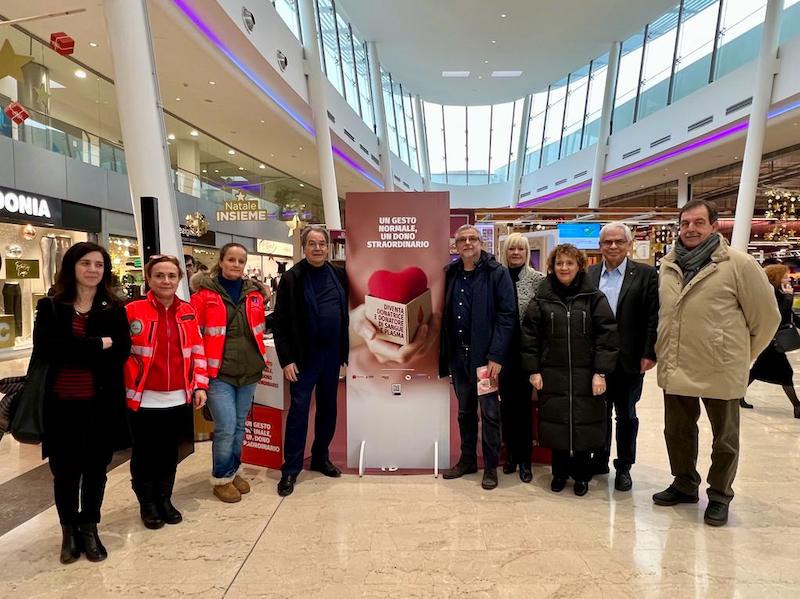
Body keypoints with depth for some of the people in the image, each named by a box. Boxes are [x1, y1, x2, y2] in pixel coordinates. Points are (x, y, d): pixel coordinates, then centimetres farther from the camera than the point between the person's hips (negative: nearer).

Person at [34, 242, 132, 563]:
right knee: (65, 471, 10)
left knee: (95, 469, 13)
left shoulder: (114, 310, 3)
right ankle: (69, 531, 32)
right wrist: (97, 345, -16)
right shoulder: (50, 307, 1)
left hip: (100, 404, 1)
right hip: (61, 404, 0)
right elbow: (43, 349, -13)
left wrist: (71, 350, -13)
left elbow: (122, 352, -7)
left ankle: (89, 529, 33)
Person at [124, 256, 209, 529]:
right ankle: (147, 504, 32)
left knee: (170, 452, 17)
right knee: (145, 454, 12)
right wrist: (128, 385, -10)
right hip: (144, 400, -3)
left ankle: (164, 499, 35)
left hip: (178, 399, 4)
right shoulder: (133, 310, -9)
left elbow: (197, 351, 8)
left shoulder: (188, 312, 3)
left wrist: (200, 386, 3)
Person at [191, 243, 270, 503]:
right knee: (226, 427, -5)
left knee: (239, 424, 15)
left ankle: (234, 470, 33)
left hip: (249, 371, 4)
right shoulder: (205, 293, -5)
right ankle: (221, 478, 16)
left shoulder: (255, 292, 7)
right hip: (219, 372, -4)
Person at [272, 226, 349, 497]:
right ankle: (290, 469, 11)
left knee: (328, 407, 13)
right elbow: (279, 321, -8)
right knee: (299, 409, -1)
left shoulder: (339, 275, 5)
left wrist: (345, 352, 6)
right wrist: (286, 359, -13)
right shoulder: (292, 278, -7)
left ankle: (320, 458, 30)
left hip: (332, 354, 4)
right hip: (304, 355, -4)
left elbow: (345, 314, 9)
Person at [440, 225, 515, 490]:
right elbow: (444, 315, 10)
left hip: (485, 354, -5)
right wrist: (444, 354, 4)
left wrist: (496, 356, -17)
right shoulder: (450, 274, 8)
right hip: (458, 354, 5)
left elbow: (506, 316, -11)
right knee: (464, 411, 16)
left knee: (489, 412, 5)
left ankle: (491, 467, 20)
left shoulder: (497, 273, -7)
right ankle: (467, 459, 31)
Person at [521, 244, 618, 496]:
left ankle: (581, 474, 27)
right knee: (556, 423, 8)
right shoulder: (542, 298, 2)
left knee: (584, 424, 6)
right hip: (552, 374, 1)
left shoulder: (594, 297, -1)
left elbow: (607, 335, -5)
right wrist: (533, 370, -2)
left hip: (585, 375, -1)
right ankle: (559, 472, 28)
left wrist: (600, 372, -10)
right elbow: (529, 336, 2)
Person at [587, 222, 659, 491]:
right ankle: (600, 460, 32)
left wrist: (649, 354, -11)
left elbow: (653, 318, -7)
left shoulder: (646, 274, -4)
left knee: (626, 414, 12)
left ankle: (624, 467, 26)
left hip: (628, 360, -2)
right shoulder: (588, 275, 3)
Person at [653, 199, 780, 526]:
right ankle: (684, 484, 39)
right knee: (677, 431, 19)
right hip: (675, 369, 5)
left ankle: (719, 496, 33)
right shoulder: (668, 265, 5)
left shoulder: (739, 263, -11)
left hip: (719, 371, -4)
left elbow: (767, 316, -4)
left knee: (724, 440, 14)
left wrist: (741, 356, 4)